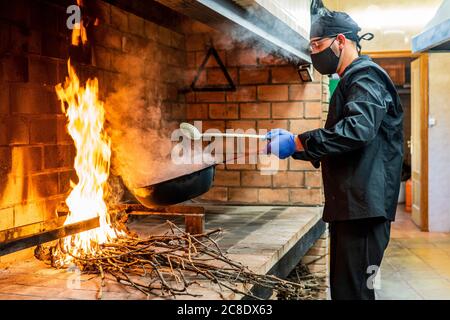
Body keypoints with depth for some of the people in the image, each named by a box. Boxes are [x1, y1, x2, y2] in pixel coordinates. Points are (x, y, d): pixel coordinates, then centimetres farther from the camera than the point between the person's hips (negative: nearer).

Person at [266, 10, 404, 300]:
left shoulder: (366, 76, -9)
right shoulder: (352, 81, 23)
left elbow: (357, 129, -27)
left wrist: (297, 143, -23)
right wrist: (293, 142, 13)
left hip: (363, 206, -11)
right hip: (349, 206, 11)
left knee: (353, 291, -9)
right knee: (343, 288, 16)